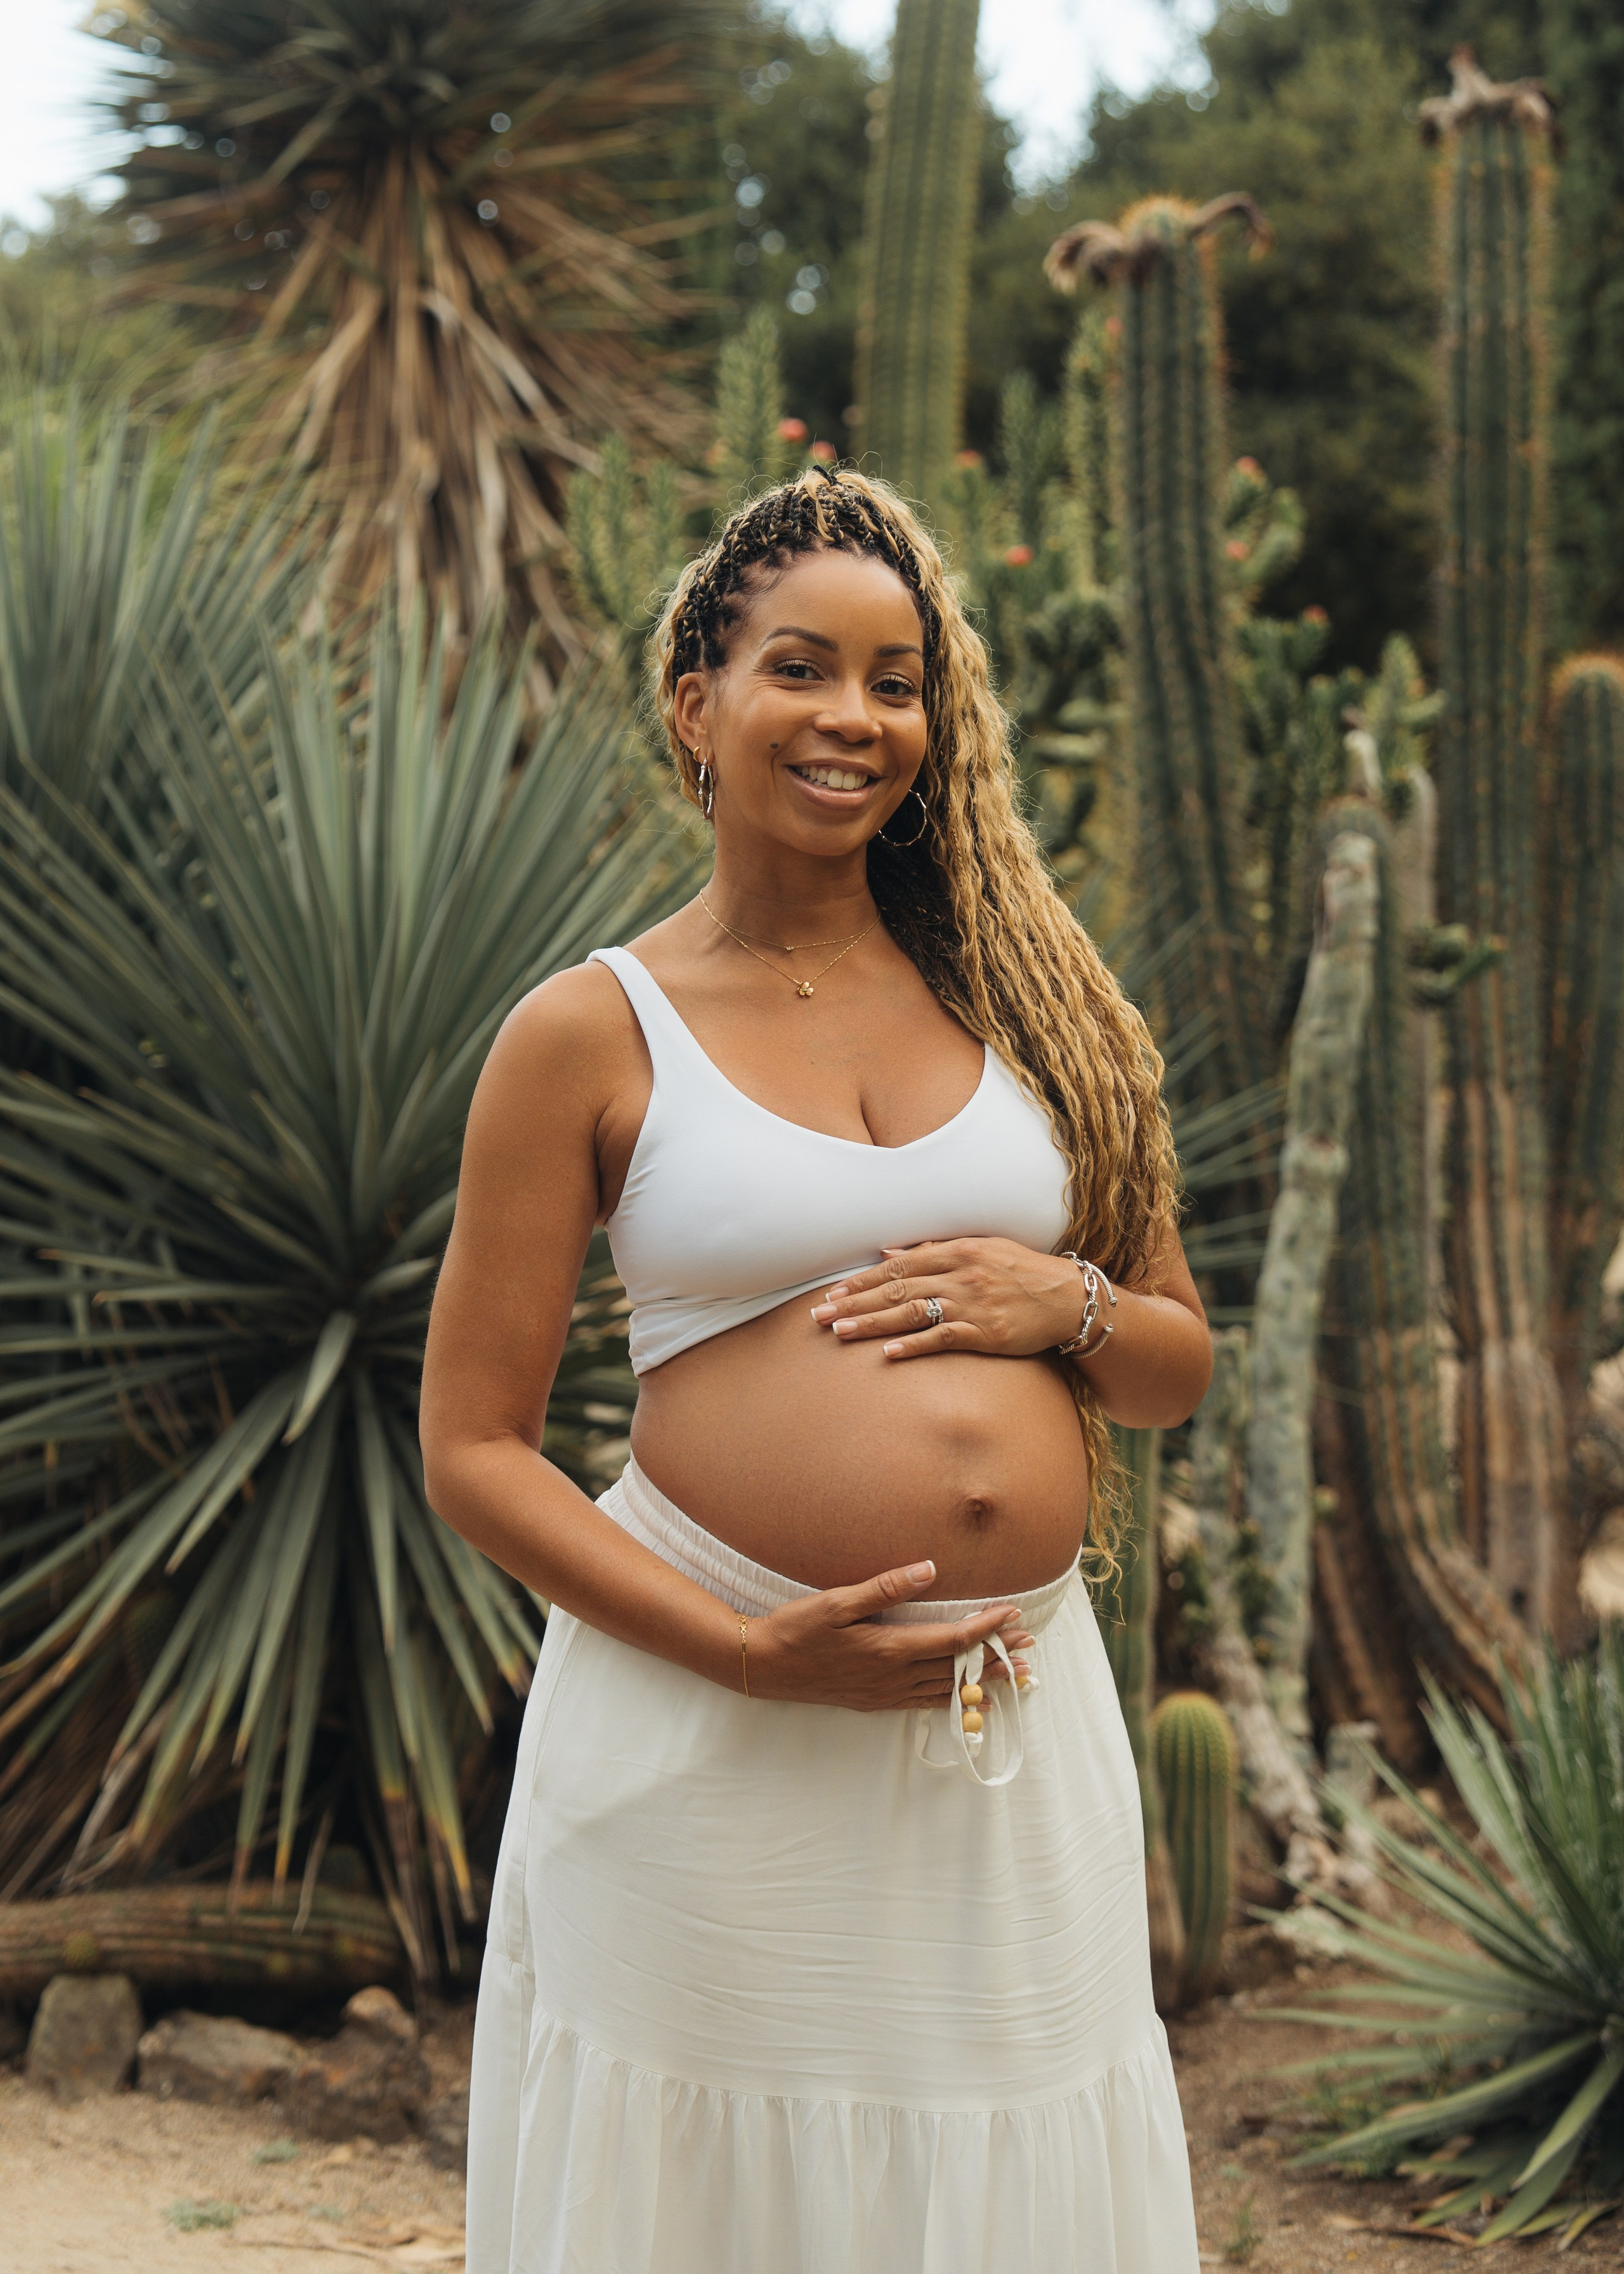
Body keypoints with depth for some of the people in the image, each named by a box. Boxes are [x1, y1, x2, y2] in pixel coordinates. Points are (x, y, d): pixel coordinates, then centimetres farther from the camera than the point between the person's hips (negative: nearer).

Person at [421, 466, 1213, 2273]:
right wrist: (749, 1652, -15)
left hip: (1018, 1722, 4)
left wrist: (1066, 1303, -6)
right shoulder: (590, 1036, -1)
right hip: (712, 1740, -3)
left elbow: (1178, 1371, 16)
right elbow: (470, 1449, -3)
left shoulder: (1014, 993, 10)